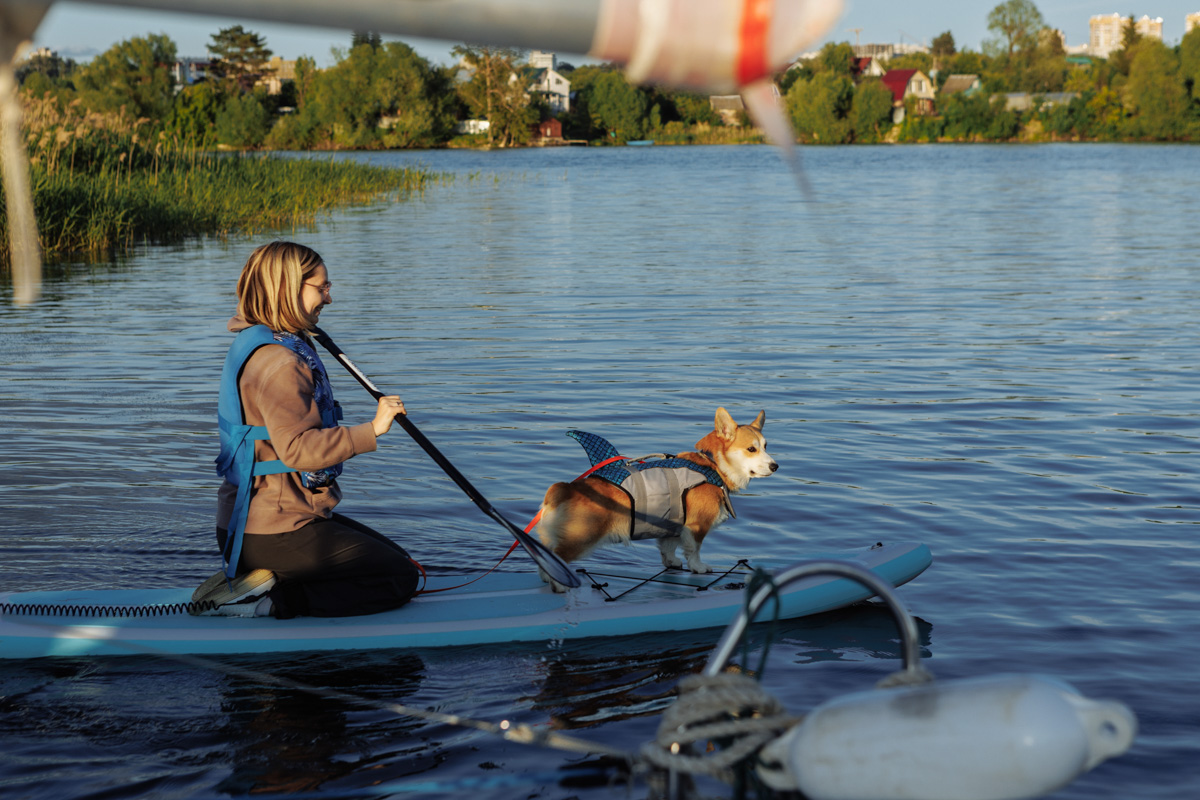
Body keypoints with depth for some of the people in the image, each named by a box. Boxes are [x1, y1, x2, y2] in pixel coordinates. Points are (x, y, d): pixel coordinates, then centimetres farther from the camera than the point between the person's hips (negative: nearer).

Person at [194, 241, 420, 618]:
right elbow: (298, 449, -28)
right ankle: (269, 600, -13)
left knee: (396, 558, 19)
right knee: (401, 579, -6)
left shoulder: (256, 343, 12)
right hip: (276, 532, -11)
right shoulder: (280, 361, -21)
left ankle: (252, 579, 6)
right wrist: (371, 430, -26)